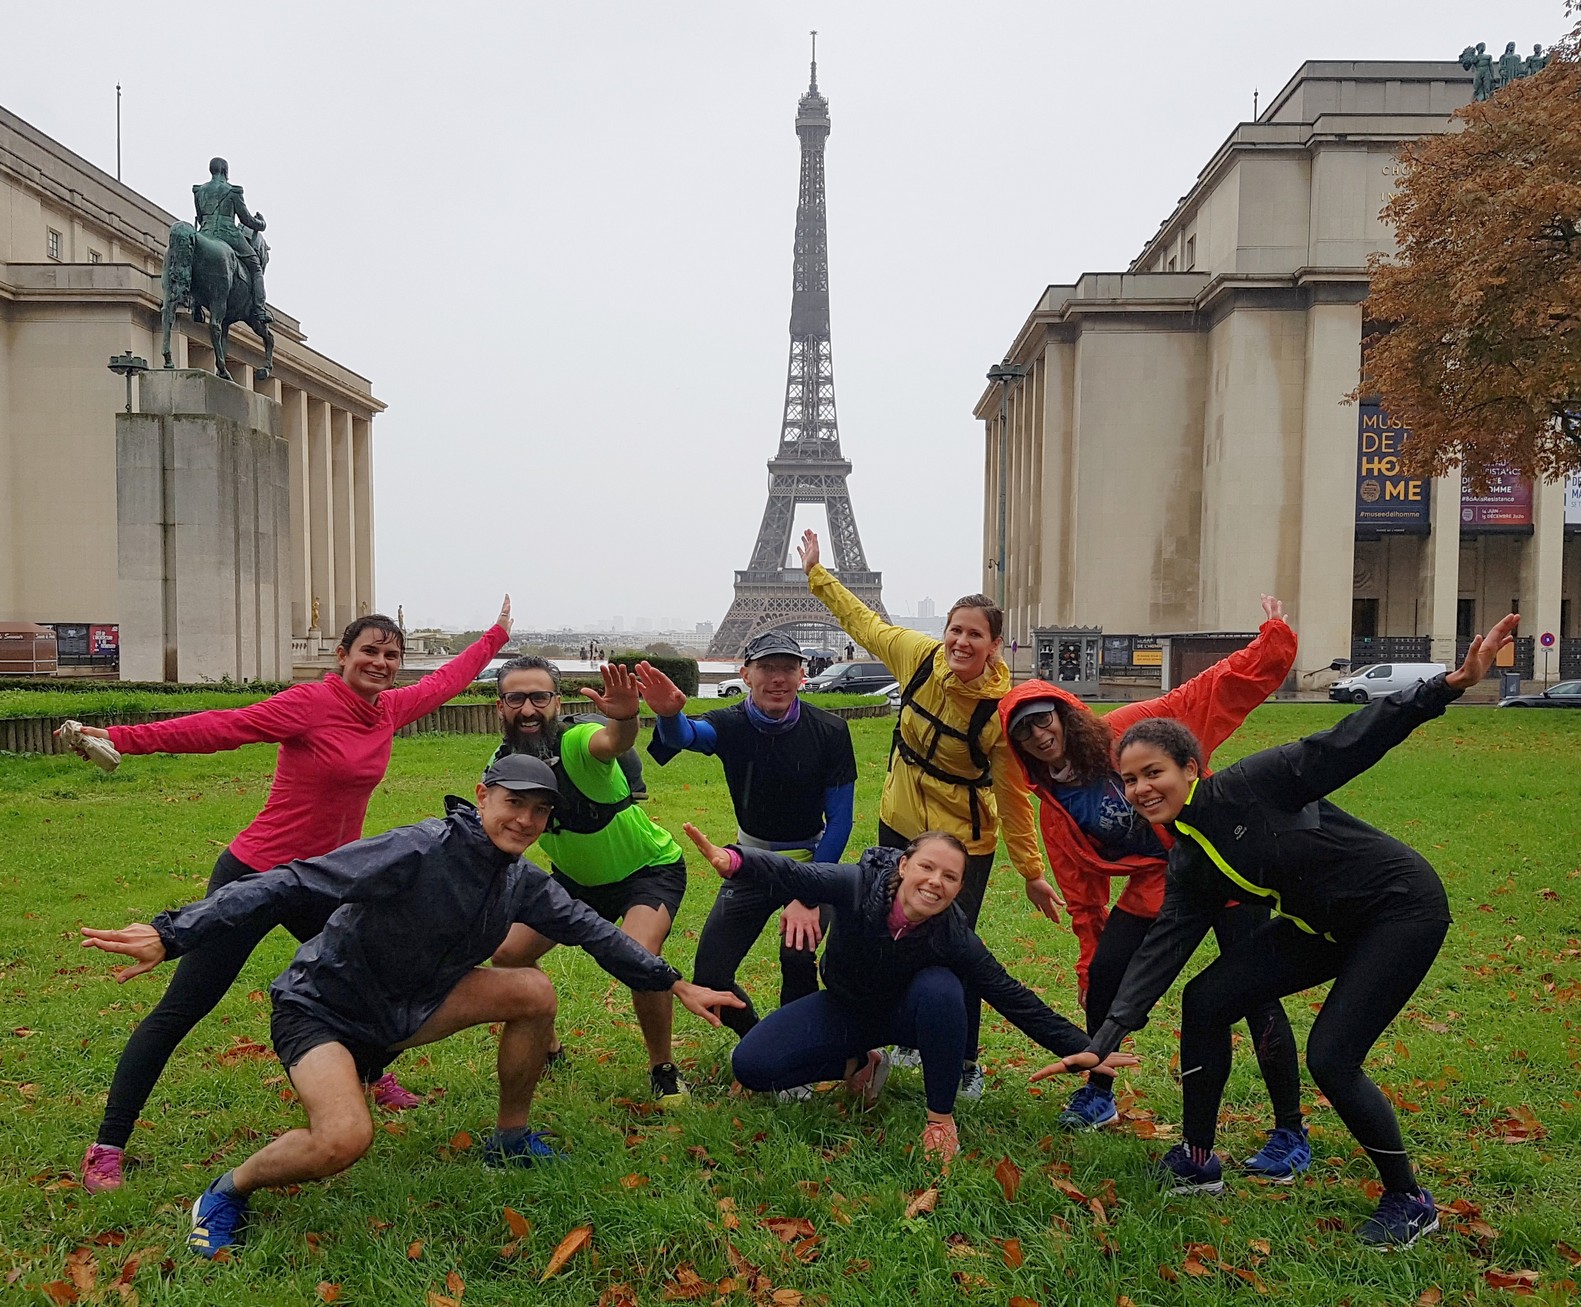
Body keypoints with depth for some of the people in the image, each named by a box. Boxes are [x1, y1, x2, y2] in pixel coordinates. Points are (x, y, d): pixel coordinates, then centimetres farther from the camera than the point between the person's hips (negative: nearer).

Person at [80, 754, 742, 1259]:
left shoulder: (520, 882, -5)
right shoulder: (419, 850, -28)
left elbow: (592, 929, 7)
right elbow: (290, 886, -32)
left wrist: (678, 986, 9)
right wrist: (172, 934, -38)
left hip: (407, 1008, 7)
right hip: (323, 1007, -7)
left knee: (534, 991, -6)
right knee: (344, 1138, -32)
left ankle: (511, 1140, 15)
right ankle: (228, 1192, 0)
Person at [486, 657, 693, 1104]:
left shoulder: (576, 742, -32)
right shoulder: (503, 764, -12)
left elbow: (613, 741, -58)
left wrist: (624, 717, -78)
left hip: (650, 869, -6)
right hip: (577, 878, 7)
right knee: (508, 953, 2)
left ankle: (663, 1070, -4)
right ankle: (546, 1050, 28)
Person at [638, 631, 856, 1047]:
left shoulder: (830, 731, -16)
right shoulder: (730, 725, -14)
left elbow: (839, 818, -12)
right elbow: (684, 735, -38)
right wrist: (669, 714, -63)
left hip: (812, 860, -2)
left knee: (797, 955, -28)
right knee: (709, 979, -3)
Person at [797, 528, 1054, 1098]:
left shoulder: (1001, 711, -23)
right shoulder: (921, 657, -13)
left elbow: (1013, 796, -14)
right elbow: (864, 622, 4)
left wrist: (1032, 872, -9)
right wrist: (816, 572, 11)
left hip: (962, 842, -5)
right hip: (898, 826, 5)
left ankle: (966, 1065, 21)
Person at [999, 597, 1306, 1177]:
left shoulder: (1129, 730, -12)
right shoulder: (1054, 809, 2)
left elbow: (1211, 693, -13)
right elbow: (1083, 892, 9)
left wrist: (1273, 641, -24)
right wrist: (1089, 961, 11)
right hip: (1155, 886, 5)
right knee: (1105, 976, -4)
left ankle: (1291, 1134, 9)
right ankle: (1098, 1096, 21)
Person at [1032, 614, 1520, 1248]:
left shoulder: (1247, 785, -22)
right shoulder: (1190, 868, -1)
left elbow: (1348, 742, -24)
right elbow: (1160, 950, -4)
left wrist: (1452, 683, -34)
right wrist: (1103, 1042, -10)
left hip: (1403, 905, -8)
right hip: (1326, 923, 8)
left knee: (1330, 1057, -14)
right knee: (1205, 999, 1)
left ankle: (1409, 1203, 11)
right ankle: (1196, 1162, 15)